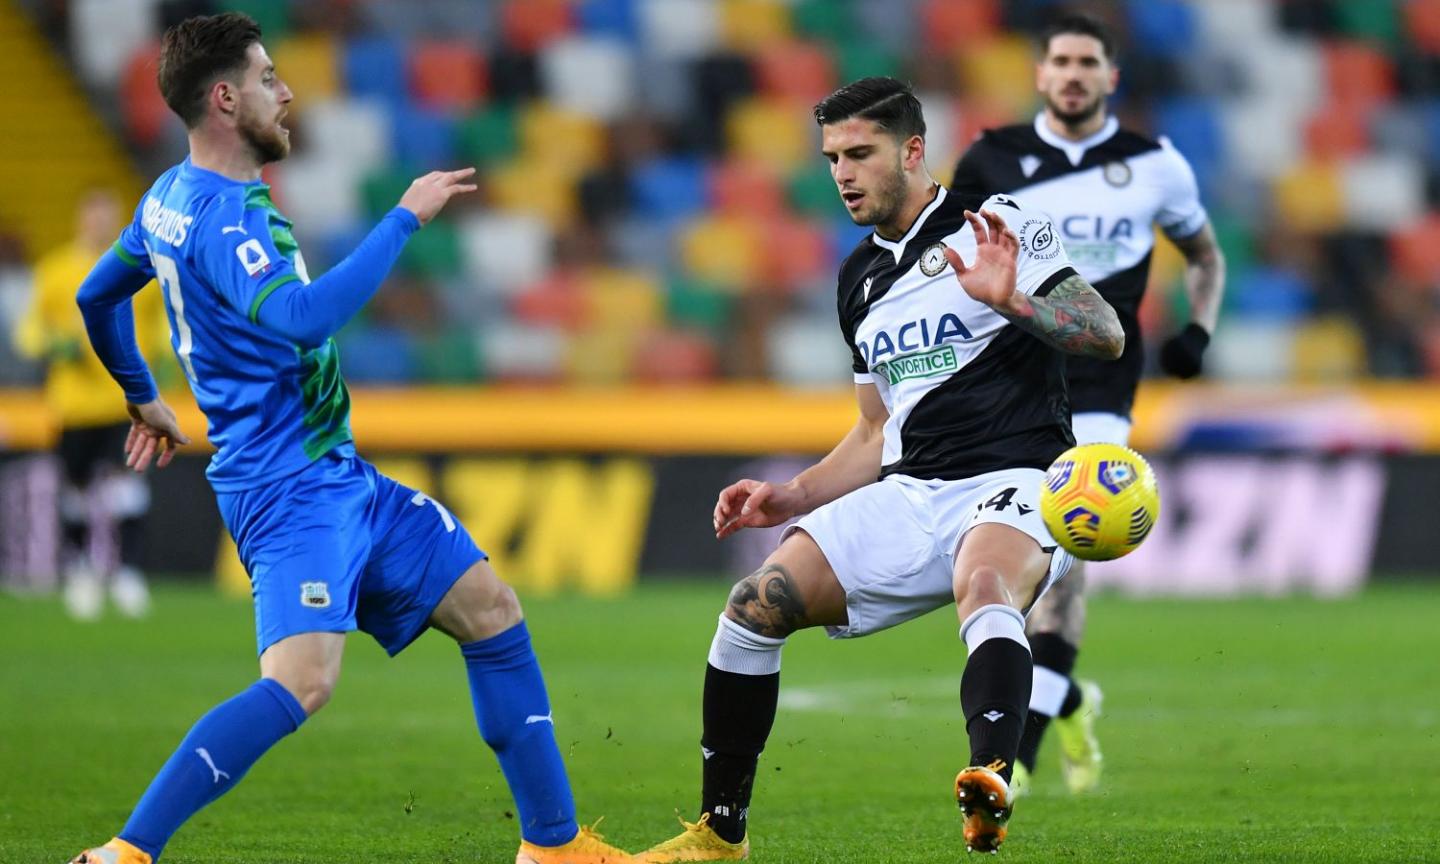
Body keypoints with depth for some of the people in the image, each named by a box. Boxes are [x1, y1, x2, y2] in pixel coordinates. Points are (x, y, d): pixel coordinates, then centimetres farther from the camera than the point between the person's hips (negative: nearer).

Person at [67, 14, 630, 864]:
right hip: (288, 484, -11)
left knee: (490, 608, 10)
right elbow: (300, 316, -36)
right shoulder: (221, 213, -20)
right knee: (303, 678, -28)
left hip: (338, 475, 11)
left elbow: (98, 295, 27)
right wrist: (405, 218, -27)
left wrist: (144, 398, 41)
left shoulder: (172, 196, 13)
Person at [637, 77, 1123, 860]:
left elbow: (1108, 334, -11)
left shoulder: (995, 227, -1)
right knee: (756, 603, -10)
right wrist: (794, 498, 13)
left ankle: (991, 784, -64)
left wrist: (1014, 301, -27)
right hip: (908, 495, 7)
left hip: (1013, 483, -6)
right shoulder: (860, 278, 19)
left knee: (984, 587, -40)